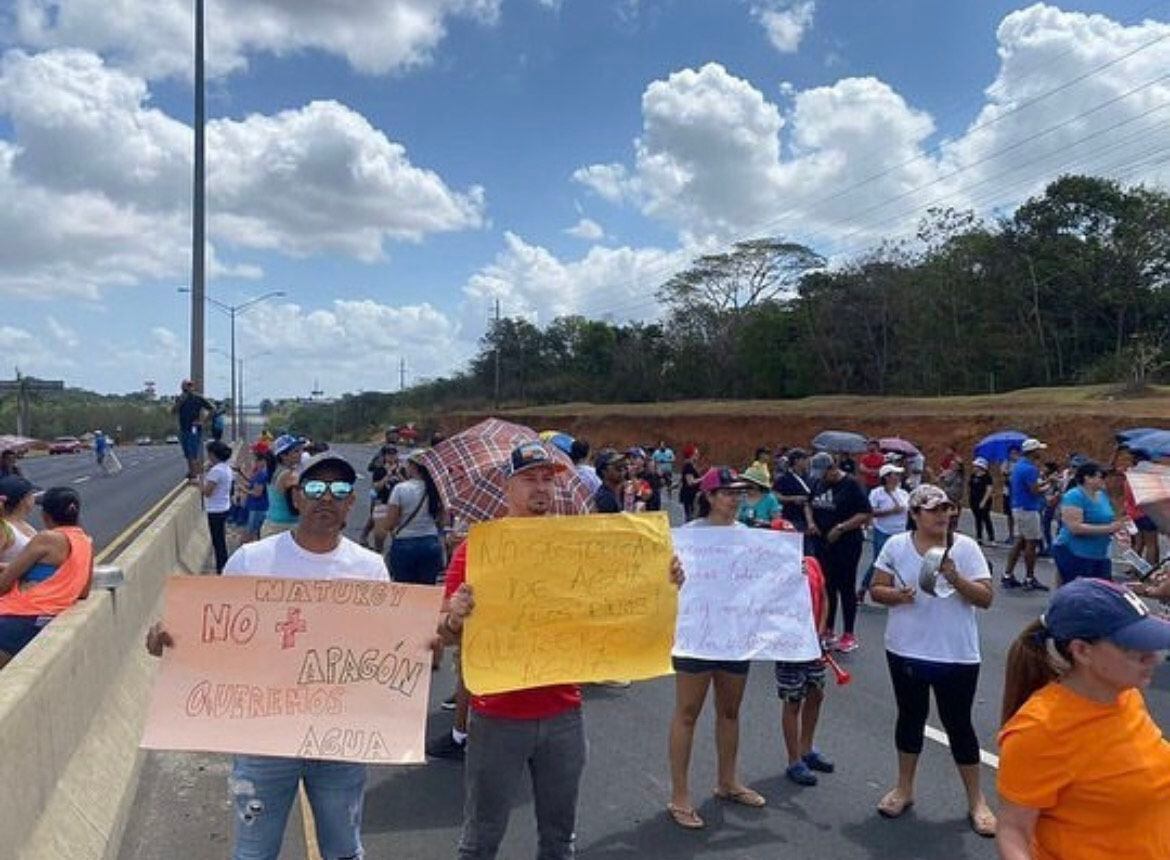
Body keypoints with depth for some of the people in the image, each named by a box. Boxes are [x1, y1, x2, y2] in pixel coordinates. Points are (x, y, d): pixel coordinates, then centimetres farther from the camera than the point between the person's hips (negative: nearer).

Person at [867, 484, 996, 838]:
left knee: (958, 724, 7)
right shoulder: (896, 546, -4)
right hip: (906, 651, 2)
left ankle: (976, 801, 23)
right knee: (910, 717, 16)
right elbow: (876, 589, 0)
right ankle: (904, 788, 32)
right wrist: (896, 595, -21)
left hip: (956, 655, -1)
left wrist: (956, 578, -25)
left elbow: (986, 598, -9)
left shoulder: (966, 547, -7)